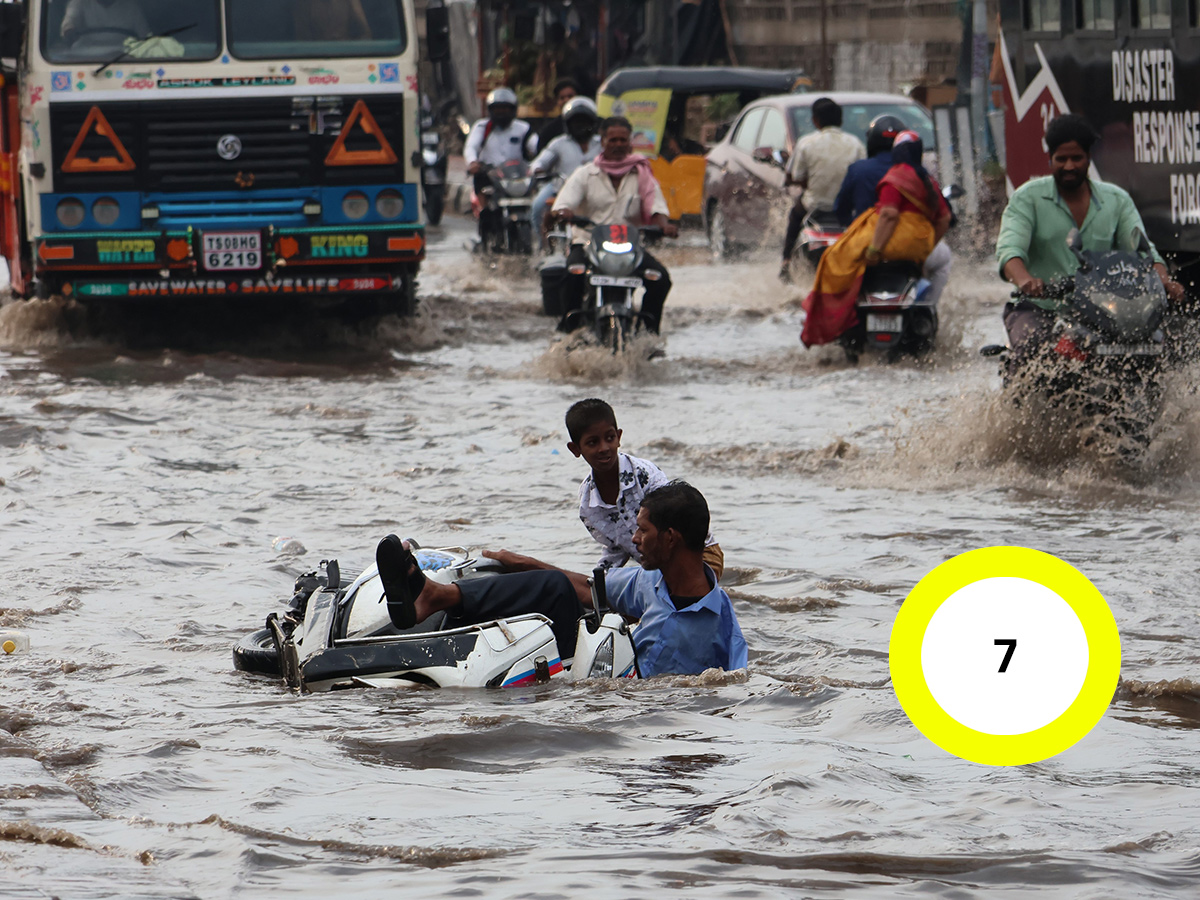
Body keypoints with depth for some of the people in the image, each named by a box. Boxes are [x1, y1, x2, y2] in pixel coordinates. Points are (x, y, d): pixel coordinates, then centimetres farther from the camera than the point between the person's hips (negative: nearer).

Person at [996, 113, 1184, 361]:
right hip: (1038, 309, -2)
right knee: (1031, 345, -34)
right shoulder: (1027, 198, 2)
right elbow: (1009, 248, -12)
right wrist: (1024, 280, -36)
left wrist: (1164, 280, -21)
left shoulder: (1117, 200, 10)